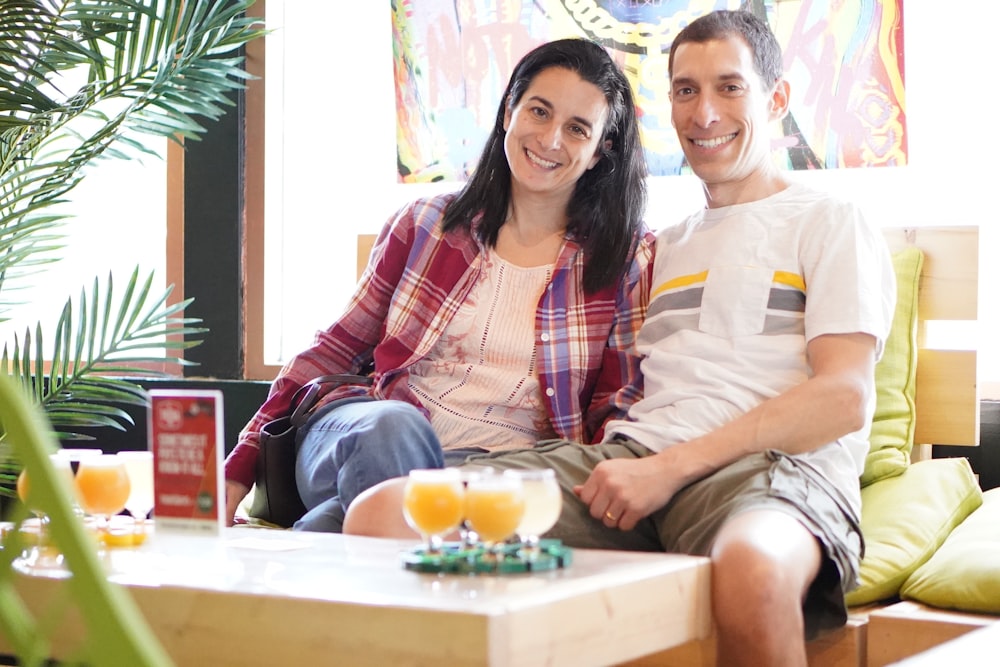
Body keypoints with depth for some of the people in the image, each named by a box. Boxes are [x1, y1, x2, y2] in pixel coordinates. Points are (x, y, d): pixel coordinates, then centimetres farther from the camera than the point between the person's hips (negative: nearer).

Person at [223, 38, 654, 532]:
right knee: (395, 427, -38)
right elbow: (338, 348, 15)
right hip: (362, 434, 2)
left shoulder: (628, 260, 7)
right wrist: (241, 465, 8)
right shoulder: (425, 225, 12)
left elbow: (619, 408, 6)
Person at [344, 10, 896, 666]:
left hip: (771, 464, -5)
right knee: (383, 513, -19)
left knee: (752, 562, -45)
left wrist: (670, 467, -12)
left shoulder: (832, 224, 13)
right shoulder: (667, 245, 32)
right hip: (630, 461, 5)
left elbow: (844, 398, -3)